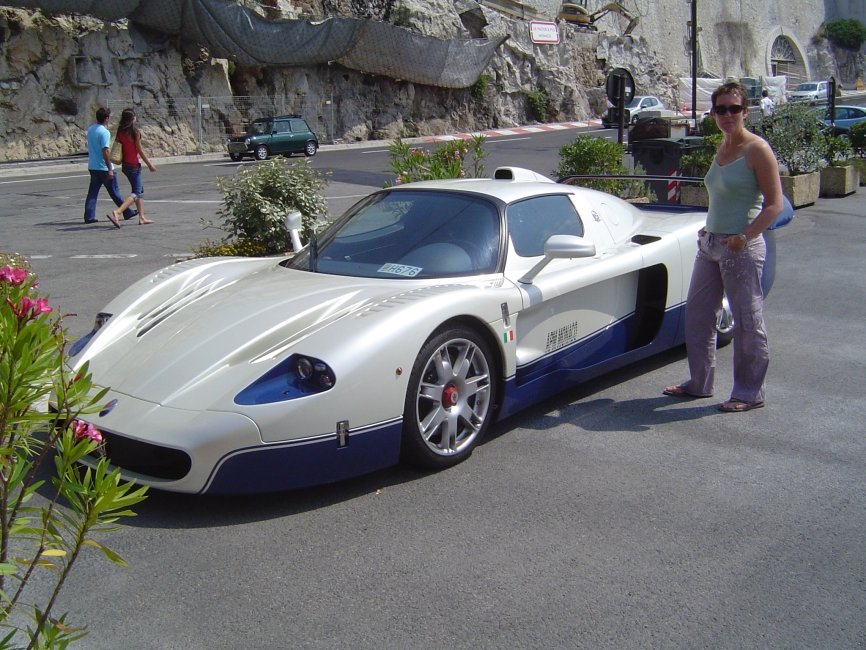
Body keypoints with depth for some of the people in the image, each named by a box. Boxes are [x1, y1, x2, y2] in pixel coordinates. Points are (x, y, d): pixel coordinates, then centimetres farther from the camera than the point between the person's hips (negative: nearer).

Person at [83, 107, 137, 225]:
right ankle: (128, 212, 16)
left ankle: (89, 217, 3)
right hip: (104, 168, -7)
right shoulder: (105, 132, -17)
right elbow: (105, 151, -22)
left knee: (92, 193, 7)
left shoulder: (90, 129, 7)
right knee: (115, 192, 4)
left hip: (92, 166, 7)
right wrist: (110, 169, -20)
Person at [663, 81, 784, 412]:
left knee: (747, 323, 2)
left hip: (741, 249, -9)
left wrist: (744, 237, -23)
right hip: (710, 244, 9)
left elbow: (775, 203, -15)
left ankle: (750, 393, 14)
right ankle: (699, 383, 28)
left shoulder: (757, 150, -12)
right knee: (697, 314, 14)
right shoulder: (722, 147, 11)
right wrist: (709, 228, 13)